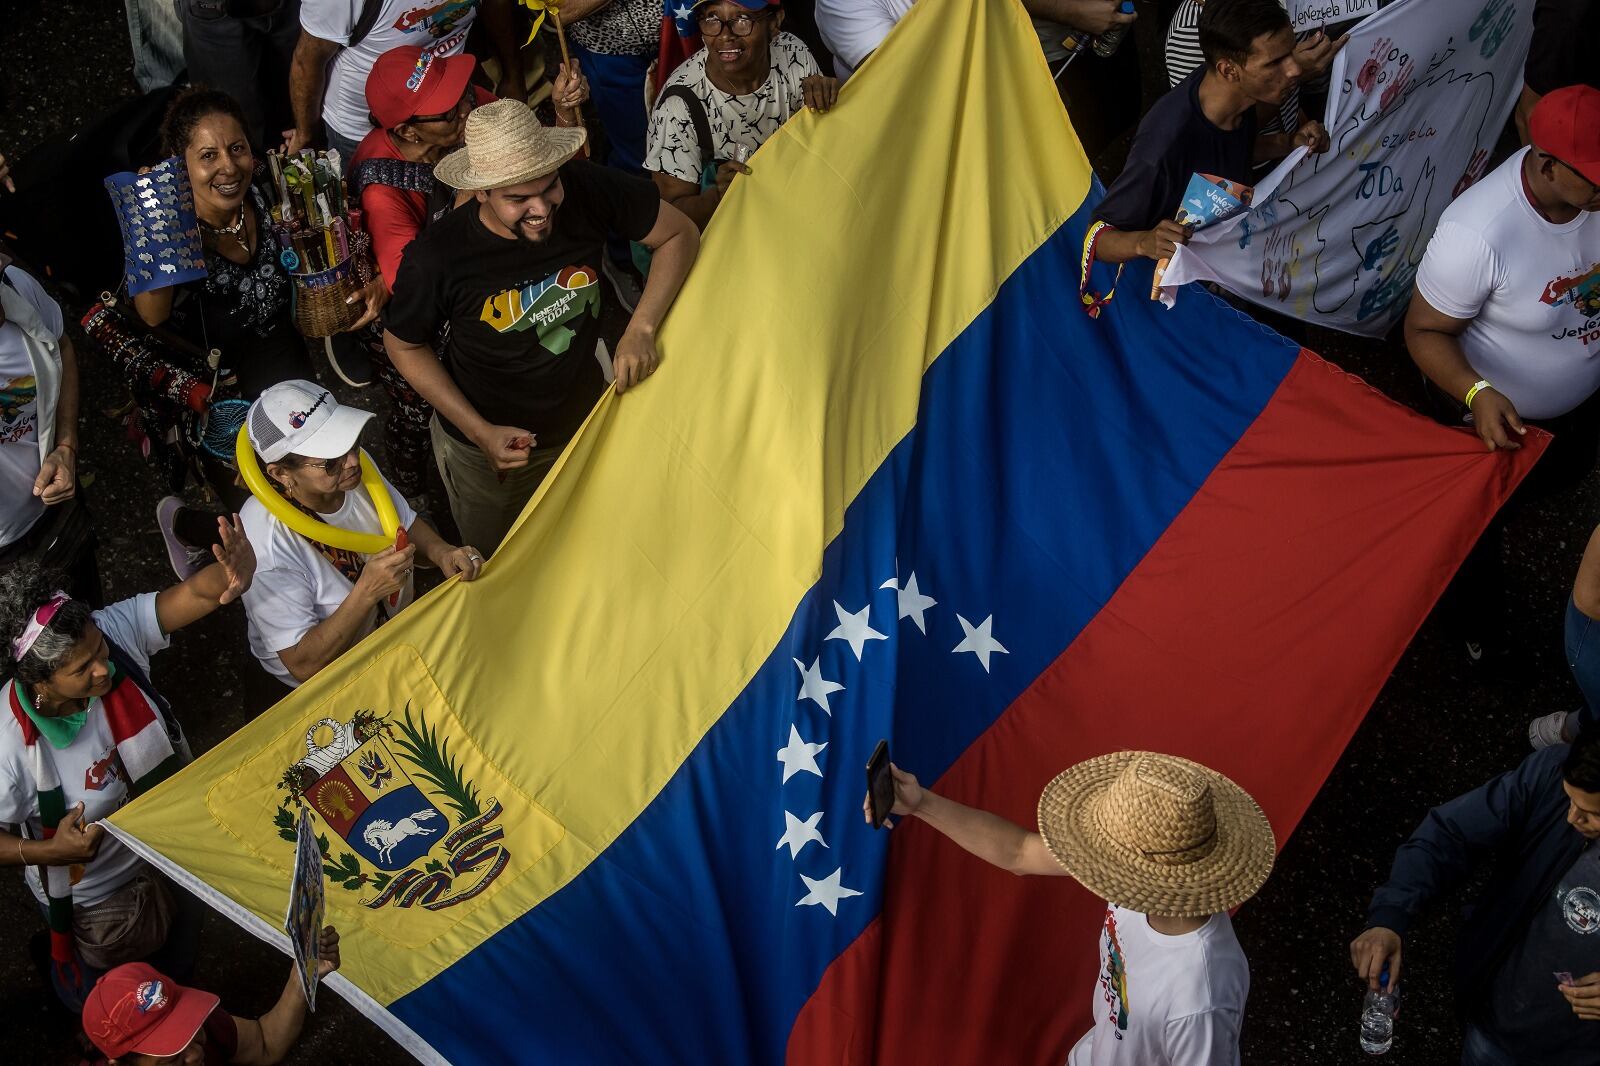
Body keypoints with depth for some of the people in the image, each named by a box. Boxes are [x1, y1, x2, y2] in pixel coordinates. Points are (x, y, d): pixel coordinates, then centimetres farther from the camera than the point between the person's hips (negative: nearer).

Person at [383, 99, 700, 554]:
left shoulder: (586, 190, -26)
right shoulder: (437, 256, -30)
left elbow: (679, 234, -11)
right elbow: (403, 346, -12)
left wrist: (641, 329, -22)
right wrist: (480, 432, -17)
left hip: (585, 418, 2)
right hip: (485, 447, -2)